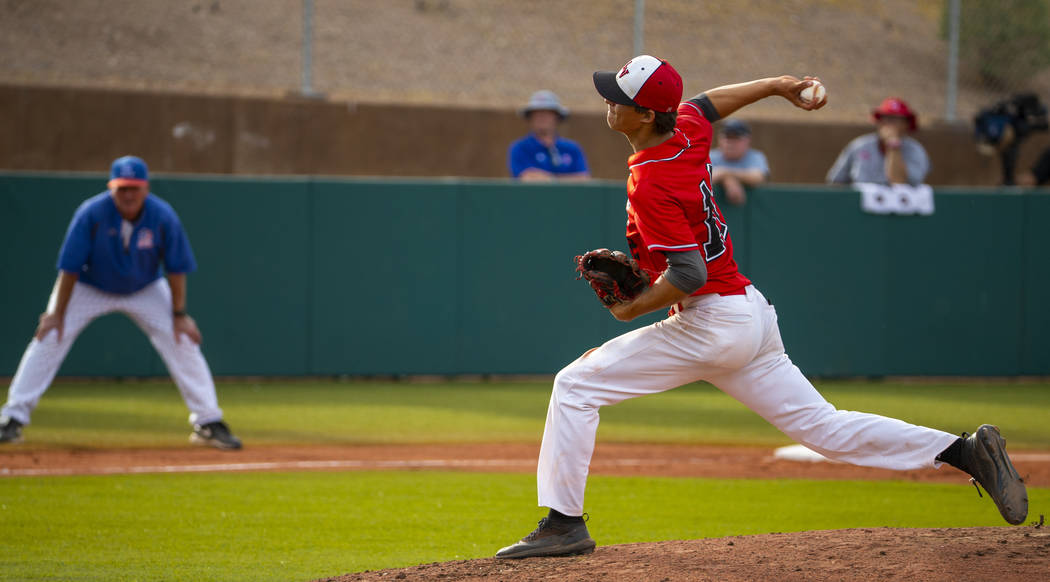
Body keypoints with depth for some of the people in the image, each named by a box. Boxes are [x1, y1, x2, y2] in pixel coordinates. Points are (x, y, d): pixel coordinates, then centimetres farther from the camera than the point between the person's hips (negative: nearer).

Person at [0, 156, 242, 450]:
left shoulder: (163, 218, -23)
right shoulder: (91, 214, -29)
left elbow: (176, 269, -12)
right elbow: (70, 267, -23)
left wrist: (179, 314, -12)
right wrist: (57, 313, -20)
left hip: (145, 290, 1)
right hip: (89, 288, -1)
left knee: (182, 342, -9)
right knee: (50, 337, -15)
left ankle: (208, 423, 2)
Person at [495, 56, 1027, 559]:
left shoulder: (649, 185, -20)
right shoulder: (688, 132, 5)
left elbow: (688, 275, -25)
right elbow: (706, 103, 30)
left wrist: (632, 309, -14)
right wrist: (777, 85, 37)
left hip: (710, 324, -10)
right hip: (753, 313, 10)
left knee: (576, 385, -5)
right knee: (824, 428, 12)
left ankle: (564, 524, -5)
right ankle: (967, 452, 5)